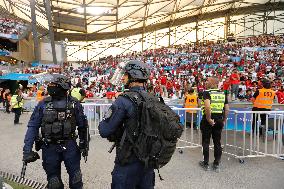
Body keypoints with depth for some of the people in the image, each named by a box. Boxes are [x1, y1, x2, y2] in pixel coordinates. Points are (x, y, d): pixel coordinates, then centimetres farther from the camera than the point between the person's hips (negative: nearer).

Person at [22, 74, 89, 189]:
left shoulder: (74, 104, -5)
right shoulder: (43, 104, -4)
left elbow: (82, 126, 3)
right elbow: (33, 126, -4)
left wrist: (84, 145, 6)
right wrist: (27, 149, -10)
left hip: (70, 145, 0)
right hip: (50, 147, 1)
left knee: (76, 179, 10)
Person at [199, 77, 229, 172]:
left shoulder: (207, 92, -11)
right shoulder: (223, 93, 6)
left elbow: (207, 106, -27)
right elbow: (227, 109, 6)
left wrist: (209, 119, -19)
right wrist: (224, 120, 14)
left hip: (208, 120, -5)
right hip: (219, 120, 5)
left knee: (206, 142, 8)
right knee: (217, 142, 13)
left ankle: (206, 163, 19)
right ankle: (216, 164, 21)